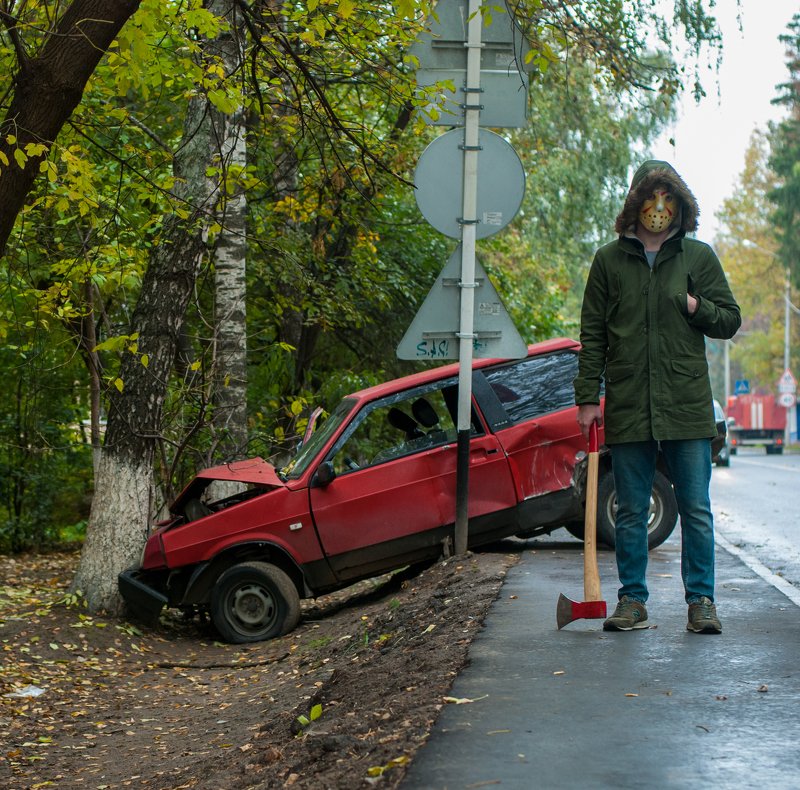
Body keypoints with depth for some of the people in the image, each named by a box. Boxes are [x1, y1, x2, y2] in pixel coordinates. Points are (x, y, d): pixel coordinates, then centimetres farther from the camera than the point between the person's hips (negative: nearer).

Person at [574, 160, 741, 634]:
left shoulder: (699, 256, 7)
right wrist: (588, 397, 2)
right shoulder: (609, 260, 8)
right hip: (628, 408, 1)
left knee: (696, 510, 1)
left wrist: (695, 307, -10)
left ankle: (701, 600, 8)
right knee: (631, 512, 6)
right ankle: (633, 600, 14)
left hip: (687, 406, -1)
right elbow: (592, 335, 8)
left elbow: (730, 320, 10)